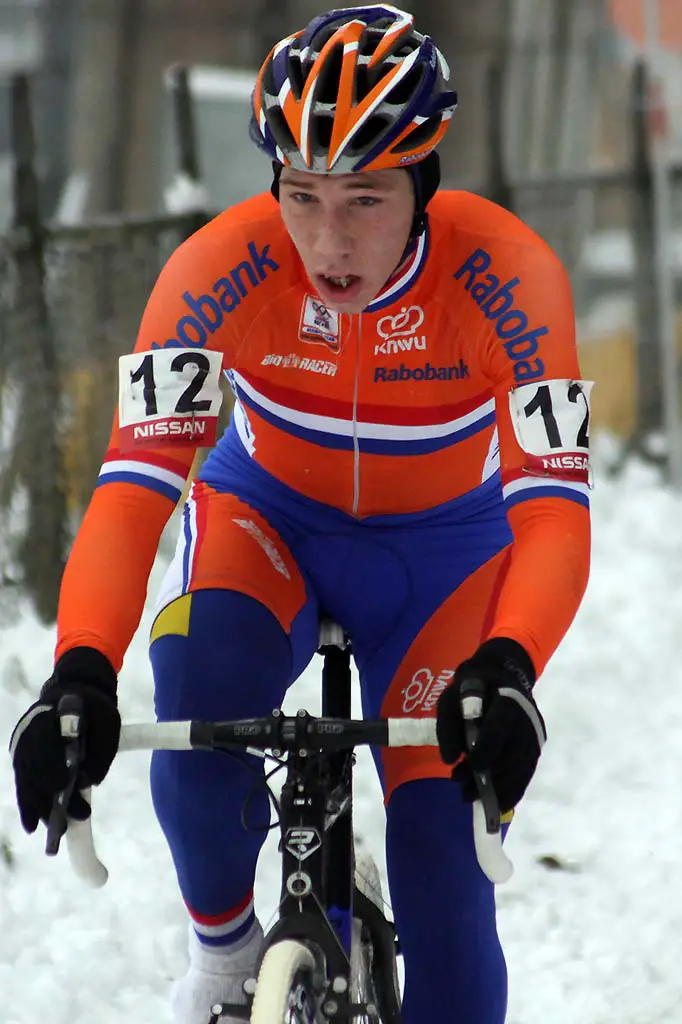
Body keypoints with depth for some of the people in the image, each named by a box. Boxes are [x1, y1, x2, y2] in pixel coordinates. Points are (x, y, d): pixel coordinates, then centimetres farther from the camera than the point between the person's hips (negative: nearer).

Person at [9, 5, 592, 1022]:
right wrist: (82, 674, -53)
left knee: (444, 879, -12)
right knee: (200, 683, -32)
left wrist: (506, 669, -55)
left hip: (442, 547, 0)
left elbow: (553, 503, -36)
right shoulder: (224, 266, -30)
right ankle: (223, 942, -5)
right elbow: (134, 483, -36)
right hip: (269, 516, 0)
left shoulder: (505, 273, -31)